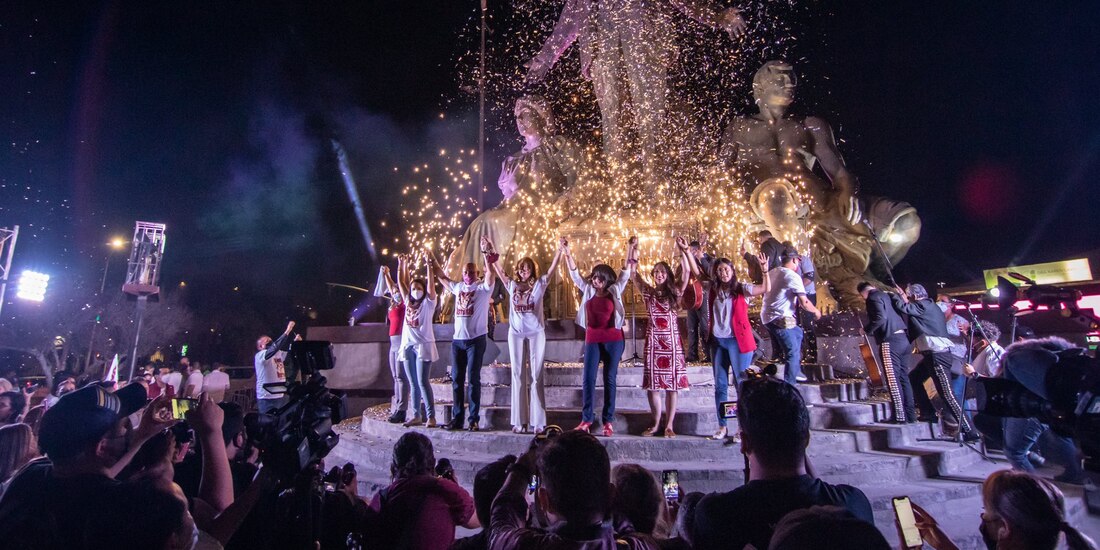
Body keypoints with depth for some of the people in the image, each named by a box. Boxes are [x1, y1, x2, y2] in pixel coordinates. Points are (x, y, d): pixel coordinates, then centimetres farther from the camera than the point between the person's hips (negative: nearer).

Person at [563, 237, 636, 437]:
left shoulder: (615, 291, 3)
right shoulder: (588, 291, 8)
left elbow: (626, 273, -2)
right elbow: (574, 274, 5)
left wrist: (630, 250, -12)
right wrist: (567, 253, -5)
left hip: (613, 340, -2)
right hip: (592, 339, 2)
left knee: (609, 379, 3)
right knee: (588, 378, -2)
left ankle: (608, 421, 8)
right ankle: (586, 418, 6)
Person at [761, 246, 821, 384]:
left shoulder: (772, 272, 12)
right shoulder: (793, 276, -13)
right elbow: (804, 303, -14)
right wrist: (816, 311, 4)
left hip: (766, 316, 9)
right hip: (780, 319, -9)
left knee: (798, 333, 27)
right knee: (793, 353, -3)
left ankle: (796, 371, 32)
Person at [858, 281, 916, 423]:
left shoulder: (873, 297, -6)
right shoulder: (885, 295, 20)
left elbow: (880, 317, -18)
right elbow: (890, 316, 21)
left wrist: (866, 330, -6)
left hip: (890, 340, -9)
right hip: (902, 338, 9)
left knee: (893, 379, -8)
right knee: (903, 377, 11)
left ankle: (900, 416, -9)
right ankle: (910, 415, 14)